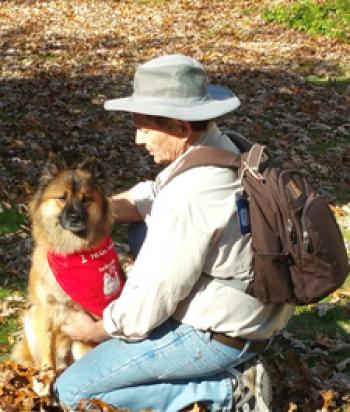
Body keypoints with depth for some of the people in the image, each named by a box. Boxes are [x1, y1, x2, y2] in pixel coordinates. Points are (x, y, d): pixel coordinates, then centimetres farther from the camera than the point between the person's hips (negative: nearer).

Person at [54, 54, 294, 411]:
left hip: (216, 337, -9)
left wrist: (95, 330, -3)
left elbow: (145, 307, -23)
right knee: (142, 230, 22)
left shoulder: (188, 200, -30)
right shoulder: (220, 148, -2)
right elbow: (154, 196, 14)